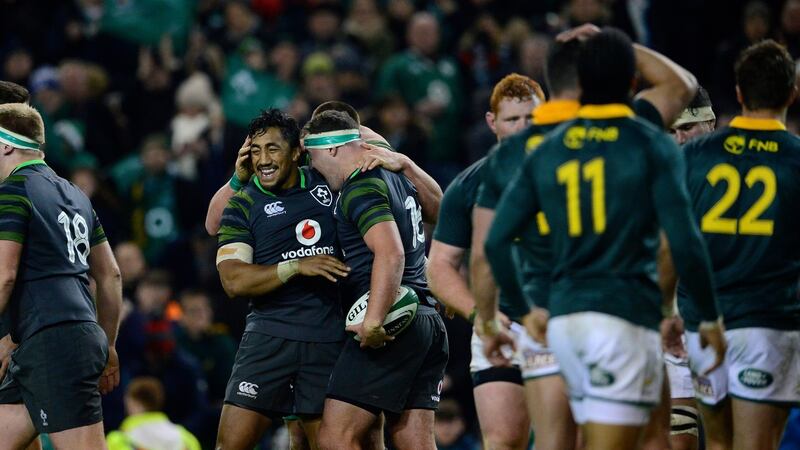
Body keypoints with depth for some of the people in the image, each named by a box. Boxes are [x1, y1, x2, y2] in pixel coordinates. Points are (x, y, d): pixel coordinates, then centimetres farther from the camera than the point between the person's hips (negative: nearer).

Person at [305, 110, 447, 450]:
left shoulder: (360, 188, -10)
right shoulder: (397, 177, 18)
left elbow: (391, 253, -23)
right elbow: (437, 209, 40)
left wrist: (372, 322, -28)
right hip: (428, 320, 10)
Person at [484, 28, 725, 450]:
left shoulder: (546, 151, 9)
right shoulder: (651, 146, -4)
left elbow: (496, 241, 7)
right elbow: (684, 242, -11)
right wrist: (710, 318, 1)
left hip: (564, 319, 6)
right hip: (625, 318, -6)